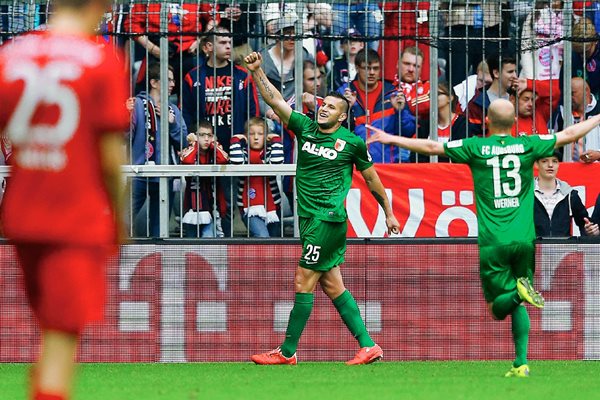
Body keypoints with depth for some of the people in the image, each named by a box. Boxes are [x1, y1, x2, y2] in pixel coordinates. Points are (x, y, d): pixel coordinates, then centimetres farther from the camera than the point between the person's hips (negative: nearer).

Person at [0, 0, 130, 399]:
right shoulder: (103, 61, -8)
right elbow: (111, 154, -9)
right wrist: (119, 217, 5)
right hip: (79, 219, -5)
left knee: (51, 326, 23)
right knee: (64, 335, -6)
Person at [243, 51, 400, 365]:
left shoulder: (352, 142, -2)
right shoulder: (305, 127, 9)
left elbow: (372, 178, 9)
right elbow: (274, 100, 4)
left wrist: (388, 213, 16)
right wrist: (256, 71, -9)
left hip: (329, 218, -6)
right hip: (309, 218, 6)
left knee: (303, 282, -6)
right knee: (331, 285, 8)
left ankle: (287, 351, 0)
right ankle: (368, 346, 12)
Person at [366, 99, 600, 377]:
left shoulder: (476, 147, -1)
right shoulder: (528, 145, 3)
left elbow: (431, 147, 1)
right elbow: (570, 134, 14)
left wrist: (390, 139, 11)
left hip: (492, 242, -2)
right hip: (524, 239, 2)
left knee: (497, 308, 5)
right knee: (519, 307, 15)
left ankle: (517, 292, -28)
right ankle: (521, 363, 3)